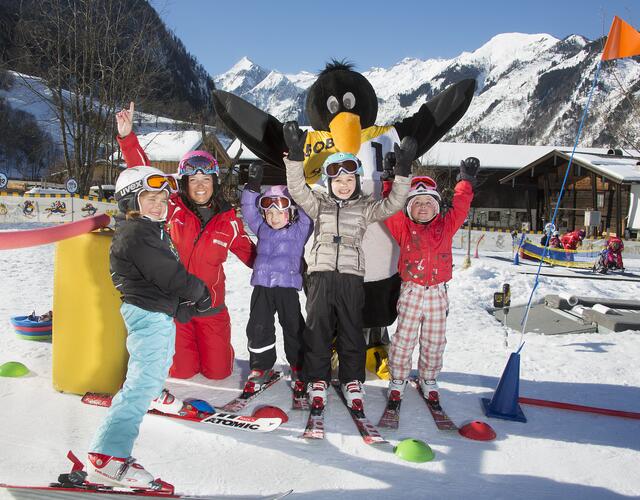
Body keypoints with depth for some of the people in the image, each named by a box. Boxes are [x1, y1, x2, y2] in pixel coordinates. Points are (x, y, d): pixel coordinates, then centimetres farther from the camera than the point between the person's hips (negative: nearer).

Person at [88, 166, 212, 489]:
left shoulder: (153, 230, 13)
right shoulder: (136, 235, -21)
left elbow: (169, 270, 15)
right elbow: (170, 277, -25)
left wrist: (184, 303, 6)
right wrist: (200, 293, -10)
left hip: (163, 310, 11)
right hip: (148, 313, -11)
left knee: (161, 358, 33)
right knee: (143, 380, -14)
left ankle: (153, 394, 62)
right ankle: (108, 455, -13)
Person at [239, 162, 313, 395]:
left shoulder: (299, 230, 3)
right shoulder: (262, 229, 11)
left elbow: (306, 212, -7)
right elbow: (249, 210, 8)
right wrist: (253, 185, -2)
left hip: (287, 286, -3)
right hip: (262, 287, 3)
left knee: (293, 327, 6)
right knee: (258, 328, 6)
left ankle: (299, 369, 22)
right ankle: (261, 367, 22)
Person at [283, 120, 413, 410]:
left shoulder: (365, 207, 12)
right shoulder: (319, 204, 13)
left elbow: (393, 204, 2)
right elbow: (297, 189, 0)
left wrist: (403, 172, -9)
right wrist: (295, 155, -12)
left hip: (351, 275, 0)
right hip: (321, 273, 0)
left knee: (351, 329, 5)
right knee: (317, 328, 2)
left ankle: (352, 380, 17)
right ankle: (317, 379, 13)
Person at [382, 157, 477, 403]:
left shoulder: (446, 226, 8)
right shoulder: (403, 227, 2)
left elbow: (460, 206, 10)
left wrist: (466, 180, 12)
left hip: (438, 292, 2)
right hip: (411, 291, -2)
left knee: (435, 341, 12)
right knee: (404, 338, 2)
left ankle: (428, 378, 30)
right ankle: (398, 378, 18)